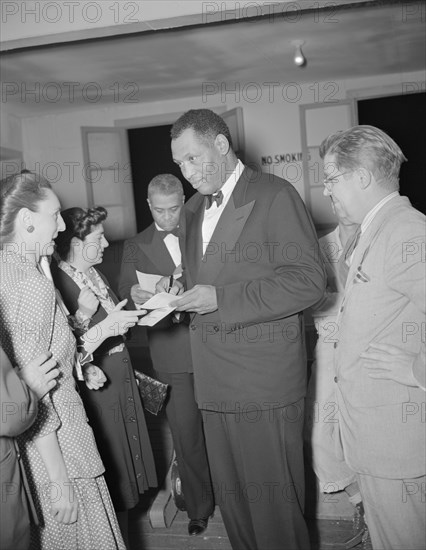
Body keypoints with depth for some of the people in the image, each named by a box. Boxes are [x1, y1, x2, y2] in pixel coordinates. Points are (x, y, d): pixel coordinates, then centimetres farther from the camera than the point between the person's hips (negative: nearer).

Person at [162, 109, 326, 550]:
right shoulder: (191, 211, 17)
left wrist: (221, 298, -19)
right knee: (230, 496, 15)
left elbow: (308, 280, -15)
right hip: (214, 380, 7)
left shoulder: (275, 196, -7)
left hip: (264, 381, -6)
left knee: (272, 500, 3)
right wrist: (176, 296, 2)